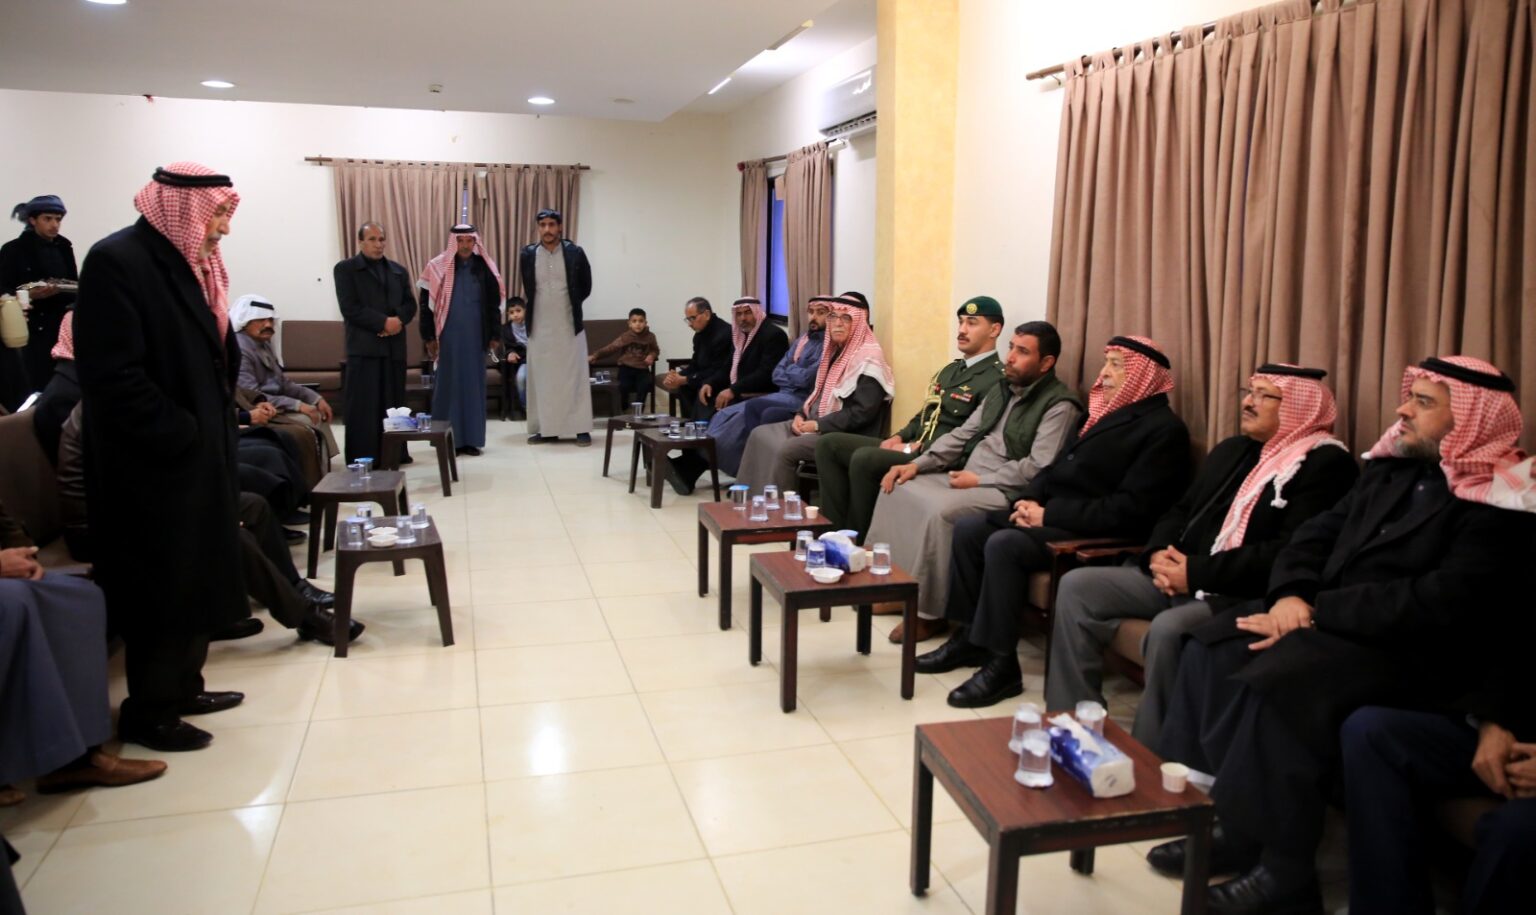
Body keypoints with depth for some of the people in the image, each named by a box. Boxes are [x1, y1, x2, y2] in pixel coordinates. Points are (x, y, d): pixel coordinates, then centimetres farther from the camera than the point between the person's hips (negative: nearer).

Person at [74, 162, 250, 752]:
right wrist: (183, 438, -18)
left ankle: (182, 686, 31)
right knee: (163, 588, 2)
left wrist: (218, 432, 9)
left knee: (196, 579, 17)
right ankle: (148, 711, 17)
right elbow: (114, 376, -23)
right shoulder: (117, 261, -17)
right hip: (155, 465, -9)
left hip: (199, 456, 9)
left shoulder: (188, 263, 11)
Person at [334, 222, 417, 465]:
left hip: (394, 346, 5)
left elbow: (410, 304, 12)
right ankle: (362, 457, -3)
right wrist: (383, 322, -15)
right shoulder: (345, 269, 2)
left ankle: (394, 452, 14)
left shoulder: (398, 270, 19)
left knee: (394, 402, 7)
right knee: (363, 404, -5)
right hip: (364, 346, -5)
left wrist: (398, 320, -10)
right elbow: (349, 308, -8)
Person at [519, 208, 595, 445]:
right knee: (541, 378, 5)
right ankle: (545, 428, 13)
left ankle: (582, 429, 2)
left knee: (574, 377, -1)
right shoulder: (527, 255, 0)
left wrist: (571, 305, 10)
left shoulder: (575, 253, -4)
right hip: (539, 327, 2)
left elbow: (586, 286, 6)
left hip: (570, 326, -2)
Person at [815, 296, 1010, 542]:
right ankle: (838, 527, -5)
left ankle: (859, 538, -15)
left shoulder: (997, 379, -9)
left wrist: (916, 448, -18)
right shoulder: (950, 370, 22)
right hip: (914, 447, 10)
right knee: (829, 443, -2)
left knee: (863, 458, -31)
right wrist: (900, 437, 5)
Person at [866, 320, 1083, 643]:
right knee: (897, 488, -2)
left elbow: (1038, 467, -20)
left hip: (1005, 491, -9)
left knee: (939, 511, -31)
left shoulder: (1060, 405, -10)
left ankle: (929, 612, -17)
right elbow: (962, 434, 16)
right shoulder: (1002, 391, 17)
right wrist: (918, 464, 3)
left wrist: (979, 480, -18)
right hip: (967, 478, 9)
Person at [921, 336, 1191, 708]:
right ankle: (968, 637, 4)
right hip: (1051, 513, 9)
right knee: (968, 529, -4)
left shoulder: (1163, 429, -10)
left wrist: (1049, 515, -19)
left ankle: (1002, 665, -20)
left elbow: (1129, 510, -19)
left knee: (1004, 545, -29)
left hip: (1094, 536, -9)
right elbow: (1057, 467, 21)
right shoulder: (1106, 413, 18)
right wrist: (1028, 500, -1)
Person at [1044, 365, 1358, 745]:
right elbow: (1181, 510, 20)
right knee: (1076, 586, -6)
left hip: (1242, 595, -8)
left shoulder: (1326, 464, -7)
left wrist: (1196, 572, -19)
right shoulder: (1232, 449, 20)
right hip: (1179, 577, 9)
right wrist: (1159, 555, -3)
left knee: (1168, 628, -36)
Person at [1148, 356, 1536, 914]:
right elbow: (1317, 535, 12)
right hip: (1331, 620, 9)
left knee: (1277, 679, -31)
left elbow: (1441, 604, -22)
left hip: (1413, 651, -8)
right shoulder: (1392, 469, 14)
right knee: (1212, 648, -8)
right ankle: (1215, 811, -5)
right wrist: (1292, 595, -9)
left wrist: (1316, 613, -21)